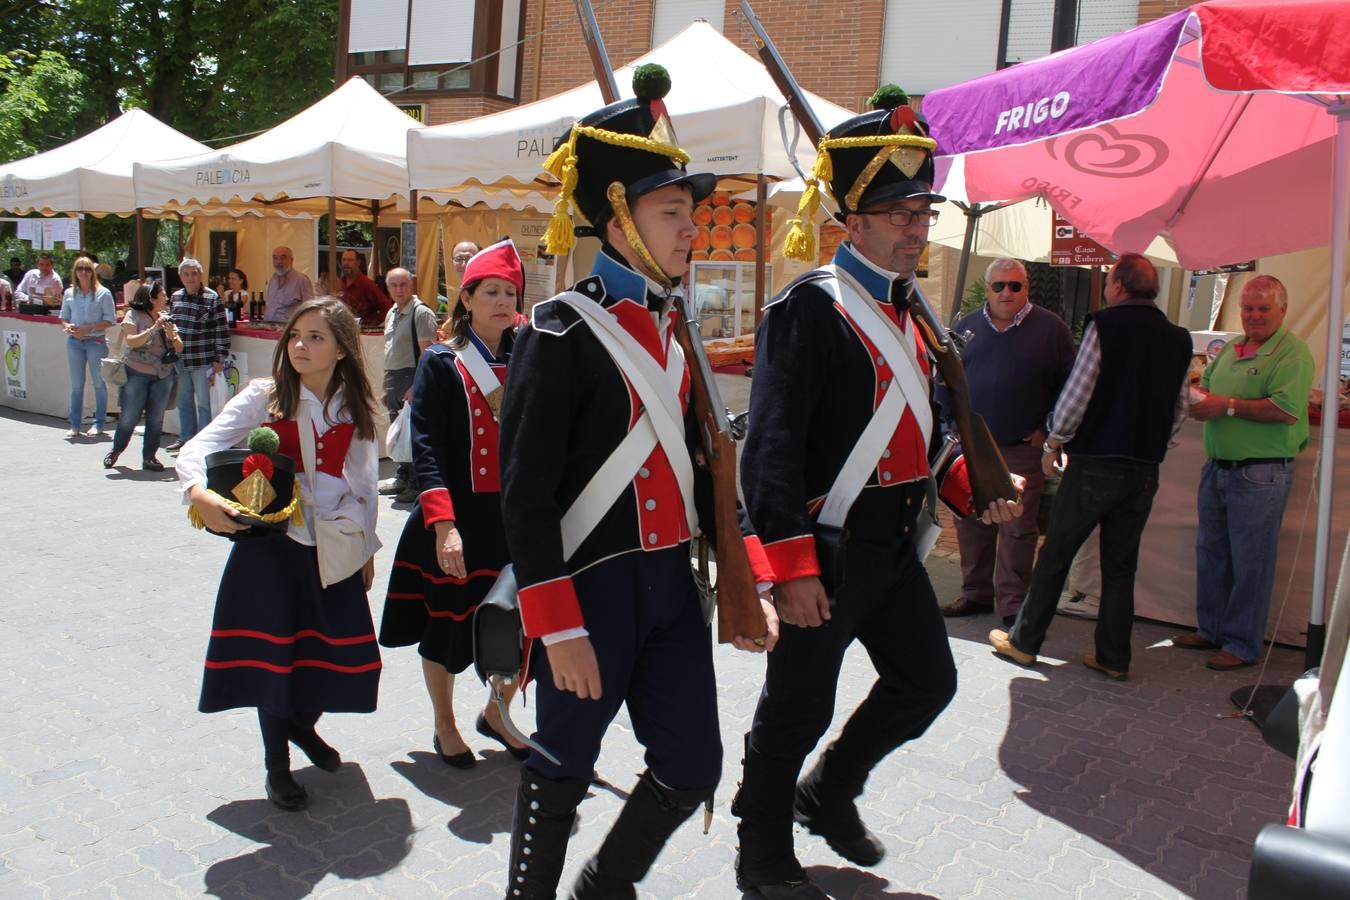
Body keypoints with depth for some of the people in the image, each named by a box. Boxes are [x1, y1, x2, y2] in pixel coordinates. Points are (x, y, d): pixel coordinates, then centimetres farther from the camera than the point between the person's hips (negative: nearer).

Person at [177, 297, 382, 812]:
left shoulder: (356, 408, 1)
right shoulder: (264, 397, -8)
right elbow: (196, 449, -16)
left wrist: (367, 548, 13)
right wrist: (200, 495, -37)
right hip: (271, 543, -3)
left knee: (341, 651, 5)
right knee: (273, 651, 1)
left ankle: (303, 724, 39)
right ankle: (277, 766, 24)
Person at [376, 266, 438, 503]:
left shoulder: (421, 313, -10)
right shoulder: (391, 313, 17)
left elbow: (427, 352, -17)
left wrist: (416, 386, -23)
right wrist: (387, 385, 20)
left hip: (412, 376, -8)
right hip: (393, 377, 8)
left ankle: (417, 484, 2)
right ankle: (403, 477, 28)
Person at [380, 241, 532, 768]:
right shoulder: (441, 363, -5)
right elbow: (427, 449, -13)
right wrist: (444, 525, -24)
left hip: (515, 517, 4)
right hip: (457, 517, -3)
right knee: (446, 625, 9)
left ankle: (496, 715, 34)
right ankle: (445, 726, 32)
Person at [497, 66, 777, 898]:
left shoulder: (674, 328, 10)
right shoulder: (562, 331, -13)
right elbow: (525, 492, -16)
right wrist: (558, 628, -18)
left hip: (672, 581, 7)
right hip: (593, 585, -7)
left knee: (693, 767, 12)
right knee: (562, 773, 10)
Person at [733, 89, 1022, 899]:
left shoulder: (907, 311, 13)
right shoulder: (808, 308, -14)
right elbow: (773, 447, -21)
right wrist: (793, 569, -24)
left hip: (896, 542, 9)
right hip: (830, 544, -9)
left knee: (928, 683, 18)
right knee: (798, 712, 5)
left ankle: (829, 793, 38)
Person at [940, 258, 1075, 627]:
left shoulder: (1050, 328, 2)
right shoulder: (966, 326, 10)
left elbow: (1069, 386, 4)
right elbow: (945, 379, 14)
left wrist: (1048, 430, -1)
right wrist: (951, 424, 7)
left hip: (1022, 449, -3)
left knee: (1017, 529, -1)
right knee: (971, 524, 8)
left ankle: (1012, 603, 9)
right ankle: (976, 593, 21)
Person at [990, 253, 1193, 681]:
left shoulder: (1105, 325, -9)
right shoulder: (1177, 339, 7)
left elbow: (1077, 392, -11)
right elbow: (1179, 412, 11)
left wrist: (1053, 442, 1)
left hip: (1094, 464, -5)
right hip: (1145, 470, 5)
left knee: (1055, 555, 6)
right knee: (1121, 565, 12)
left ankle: (1024, 641, 14)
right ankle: (1114, 657, 18)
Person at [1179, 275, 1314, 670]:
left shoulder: (1293, 352, -9)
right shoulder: (1231, 349, 14)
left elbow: (1288, 410, -21)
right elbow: (1206, 385, 22)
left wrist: (1228, 406, -18)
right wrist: (1200, 400, -1)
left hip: (1261, 476, -8)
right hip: (1217, 467, 8)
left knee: (1250, 562, 0)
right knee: (1211, 553, 15)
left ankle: (1242, 645, 11)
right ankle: (1211, 630, 28)